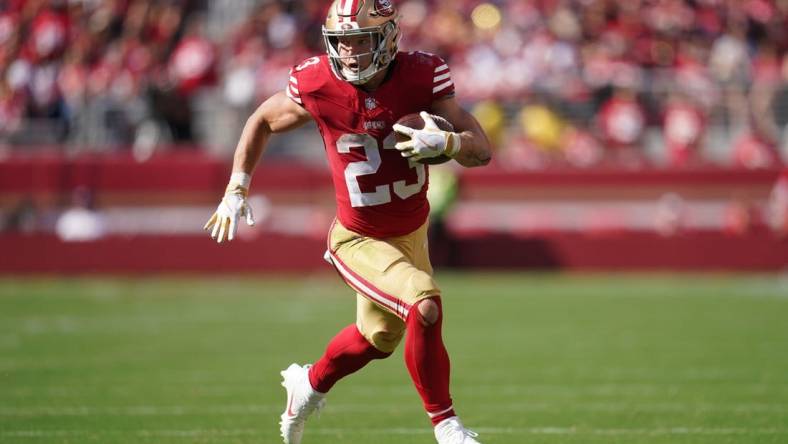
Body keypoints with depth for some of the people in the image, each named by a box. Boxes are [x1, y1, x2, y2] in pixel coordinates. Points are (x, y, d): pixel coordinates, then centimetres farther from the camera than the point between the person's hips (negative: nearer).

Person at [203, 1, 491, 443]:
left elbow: (482, 150, -20)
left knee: (379, 336, 24)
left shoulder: (422, 77, -19)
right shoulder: (317, 84, -21)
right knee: (425, 305, -26)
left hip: (413, 232, 4)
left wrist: (445, 142, -41)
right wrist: (237, 190, -3)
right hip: (360, 240, -4)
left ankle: (311, 384, 54)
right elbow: (263, 121, 0)